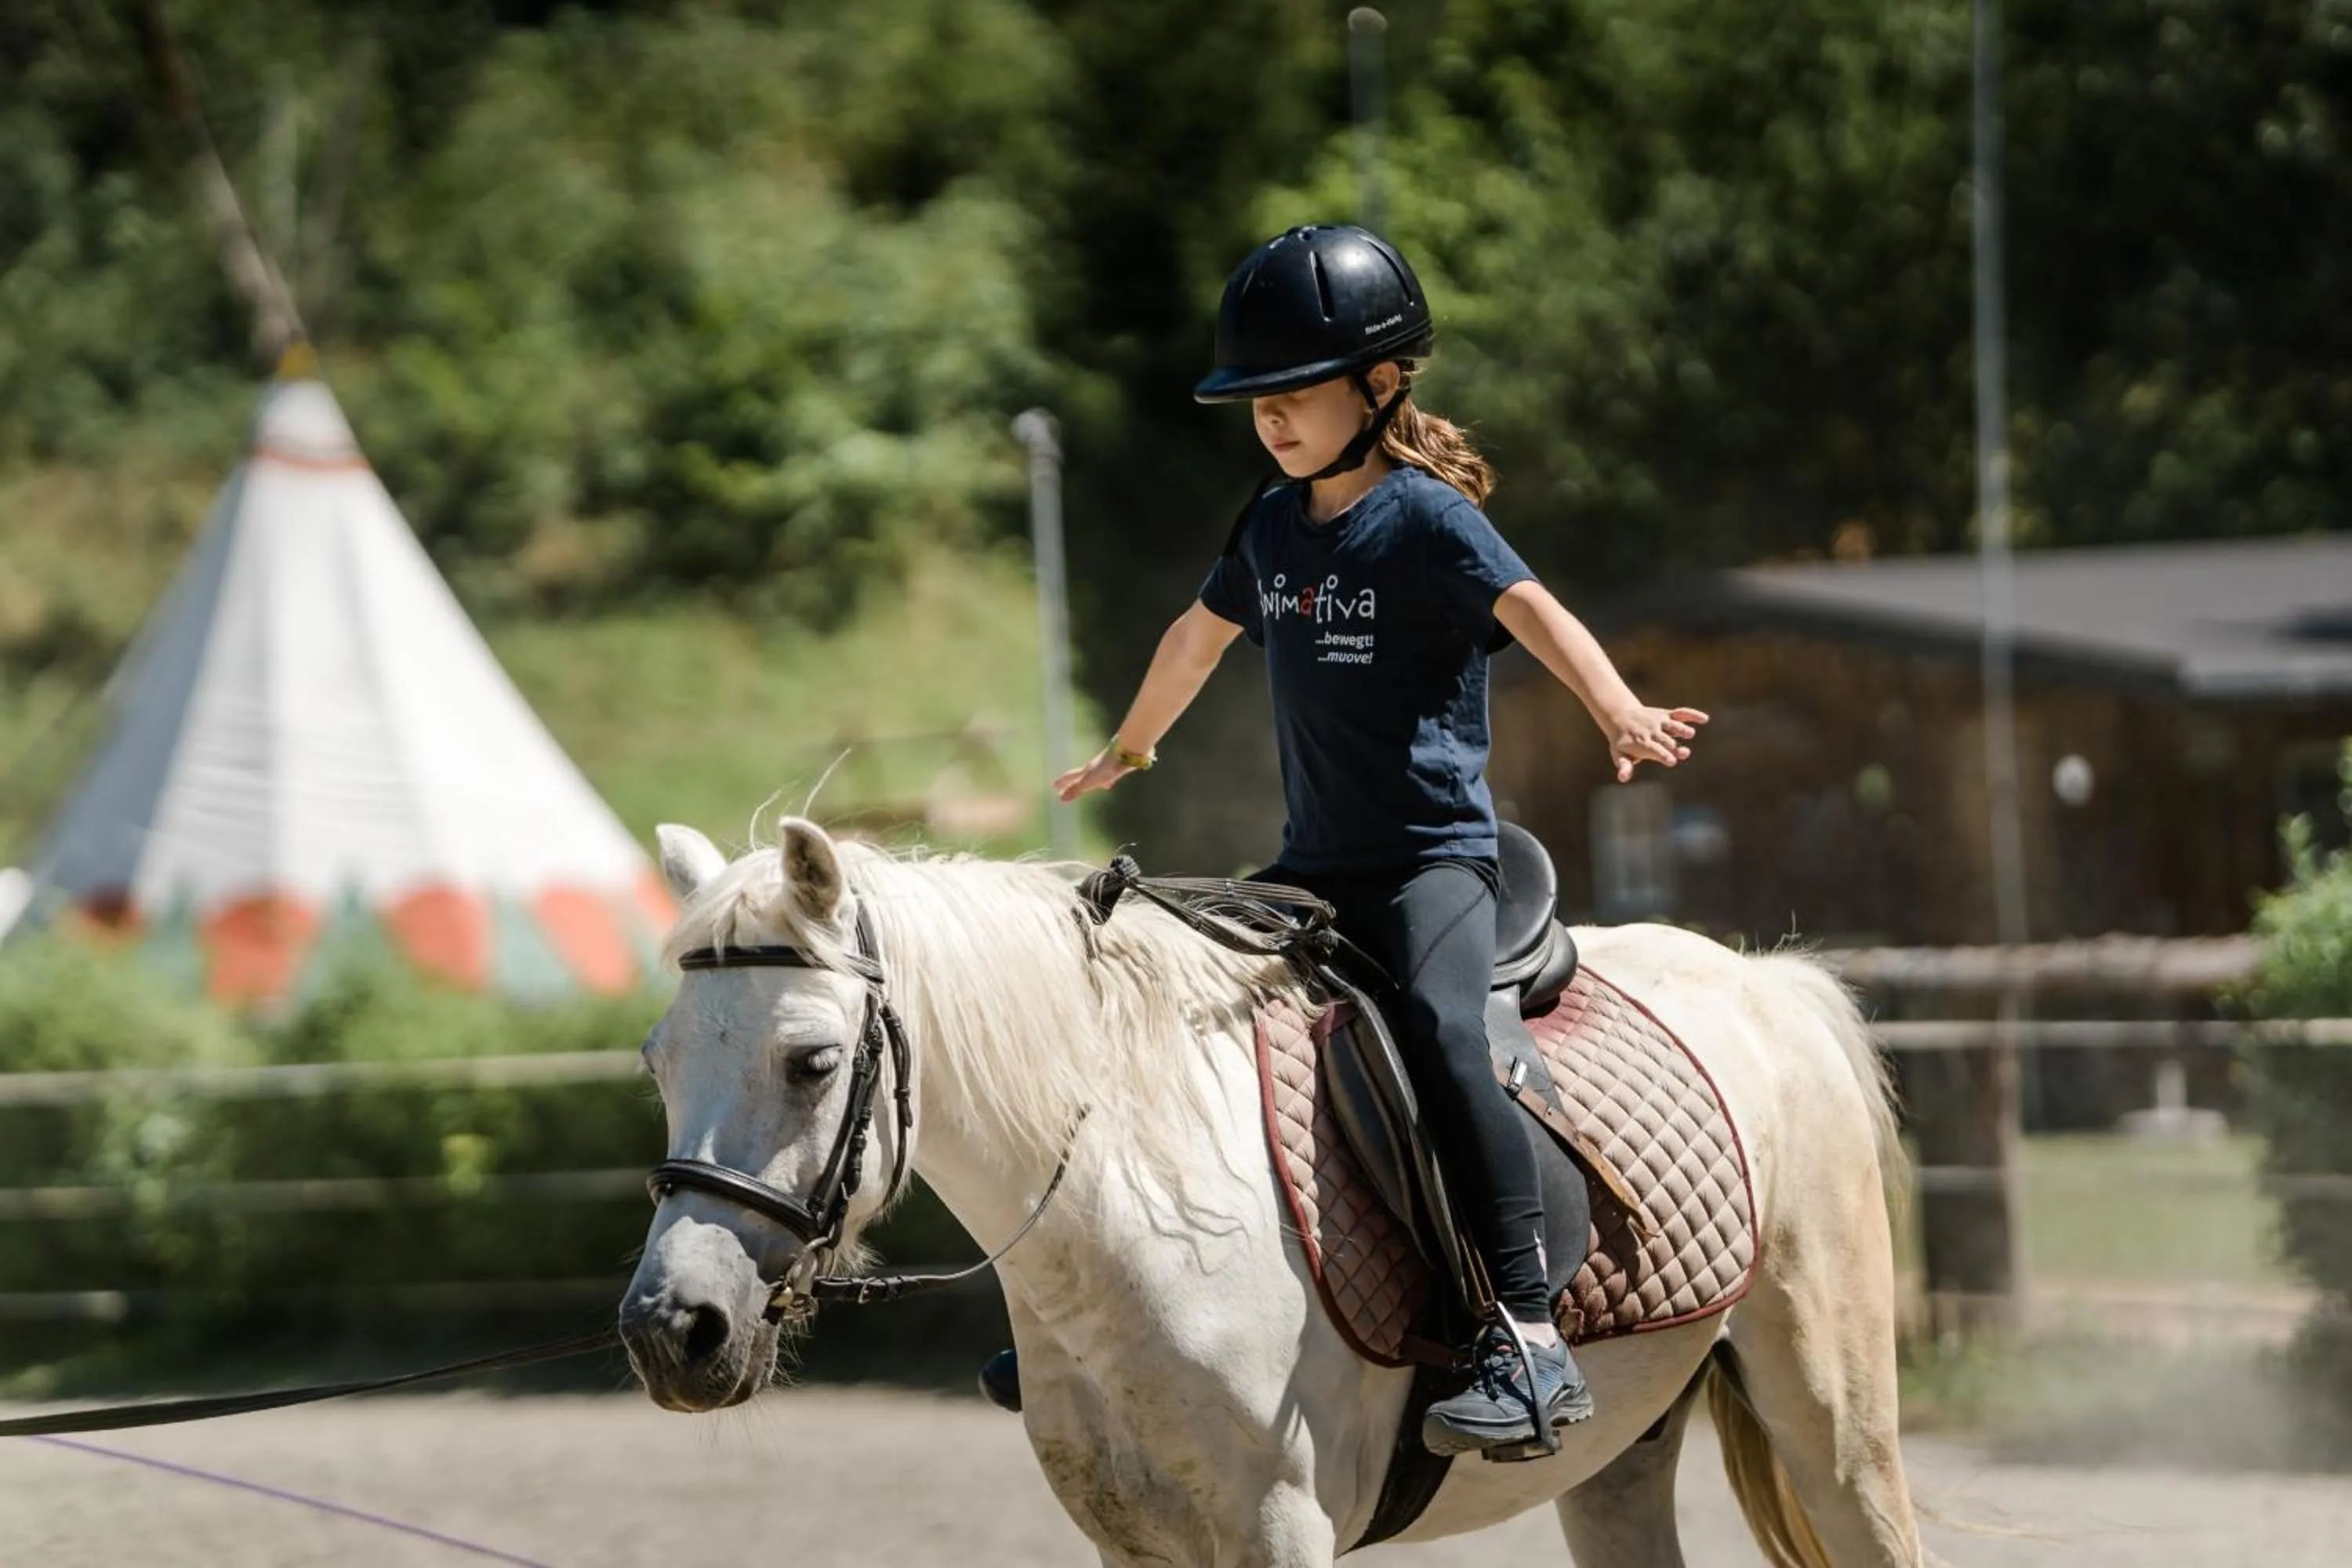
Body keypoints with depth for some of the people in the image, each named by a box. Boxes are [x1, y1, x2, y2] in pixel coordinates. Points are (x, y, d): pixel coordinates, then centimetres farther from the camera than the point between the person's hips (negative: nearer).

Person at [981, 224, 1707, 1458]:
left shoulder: (1426, 519, -11)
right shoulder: (1273, 526, 11)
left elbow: (1534, 613, -27)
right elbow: (1199, 636, 29)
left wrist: (1618, 712, -45)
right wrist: (1126, 753, 43)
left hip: (1432, 857, -8)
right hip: (1314, 867, 8)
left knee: (1436, 1027, -34)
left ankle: (1529, 1343, -38)